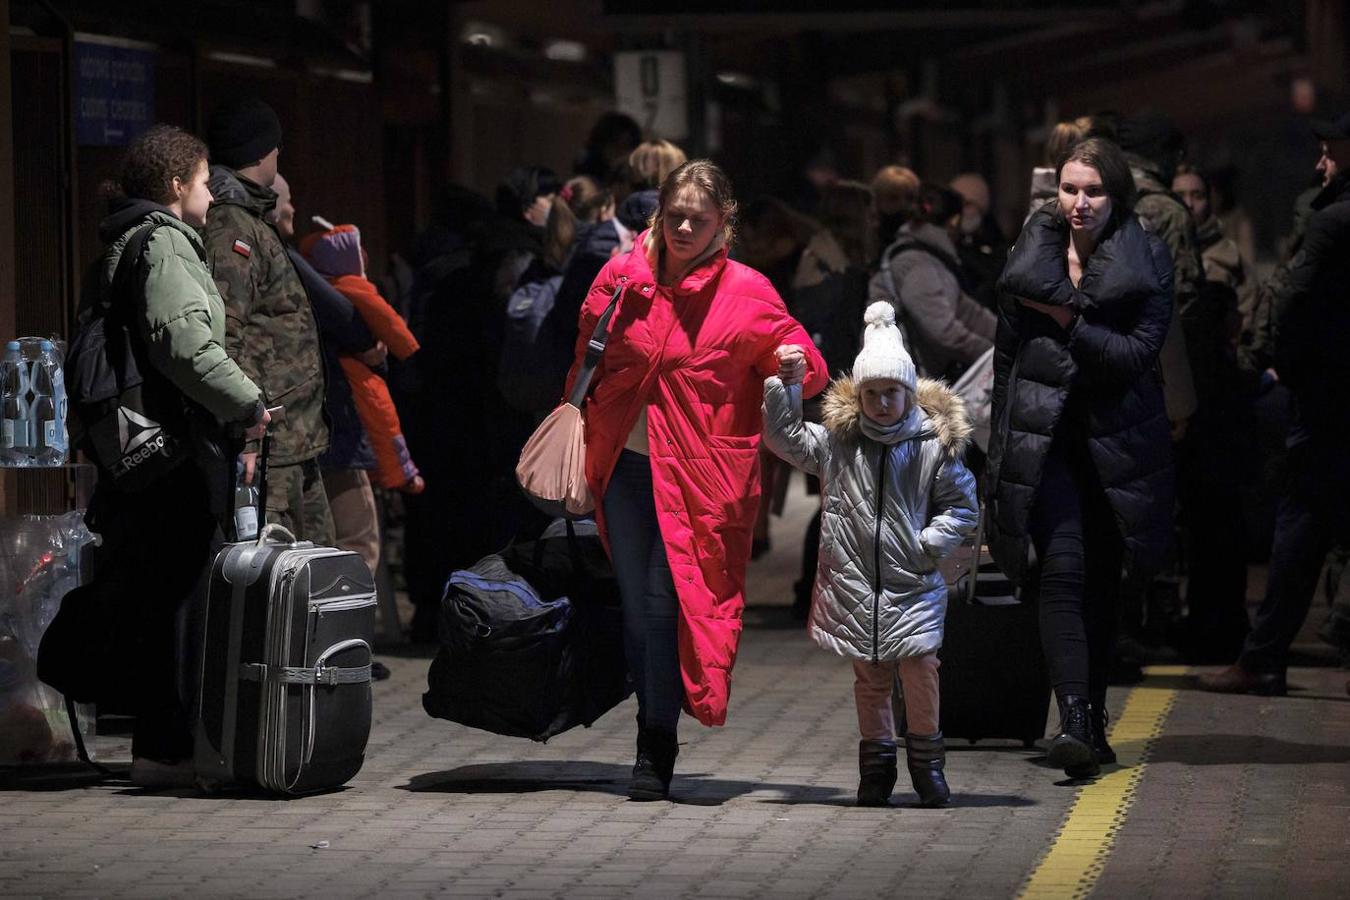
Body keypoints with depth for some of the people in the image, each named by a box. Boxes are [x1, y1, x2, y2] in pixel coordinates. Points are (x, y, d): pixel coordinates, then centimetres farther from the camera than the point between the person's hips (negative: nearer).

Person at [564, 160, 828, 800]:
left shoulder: (746, 293, -3)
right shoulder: (621, 278, 6)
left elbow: (798, 360, 2)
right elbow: (586, 362, 19)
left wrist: (797, 363, -20)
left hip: (698, 475, -4)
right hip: (623, 465, 4)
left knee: (667, 599, -12)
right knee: (636, 603, 7)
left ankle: (656, 751, -6)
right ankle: (654, 732, 21)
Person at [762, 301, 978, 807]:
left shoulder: (934, 446, 0)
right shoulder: (835, 443, 4)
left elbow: (962, 506, 5)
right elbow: (784, 437, 3)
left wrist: (929, 544, -7)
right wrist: (784, 385, -6)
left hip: (912, 584, -2)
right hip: (854, 579, 2)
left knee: (919, 669, -10)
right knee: (869, 676, 8)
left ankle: (927, 759, 6)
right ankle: (876, 760, 20)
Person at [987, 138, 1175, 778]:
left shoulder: (1145, 261, 1)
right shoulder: (1031, 257, 7)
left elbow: (1140, 352, -9)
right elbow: (1006, 357, 12)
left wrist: (1069, 323, -15)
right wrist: (1003, 448, 12)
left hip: (1115, 440, 0)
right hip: (1043, 437, 0)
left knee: (1102, 579, 7)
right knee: (1063, 570, -14)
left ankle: (1092, 723, 20)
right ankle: (1074, 722, -22)